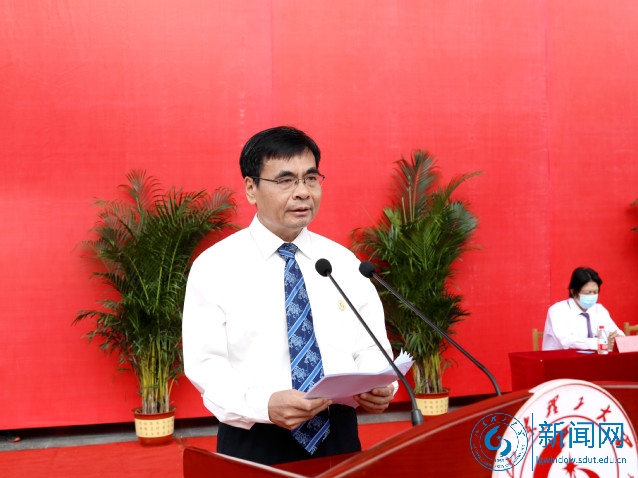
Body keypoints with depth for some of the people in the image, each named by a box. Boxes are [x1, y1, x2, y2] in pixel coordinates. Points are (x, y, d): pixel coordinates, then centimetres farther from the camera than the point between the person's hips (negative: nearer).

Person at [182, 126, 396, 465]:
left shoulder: (344, 263, 5)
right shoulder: (214, 266, -4)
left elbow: (370, 347, 5)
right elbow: (206, 364, -10)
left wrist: (378, 386, -17)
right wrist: (263, 406, -26)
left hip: (338, 435, 3)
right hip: (254, 442, -3)